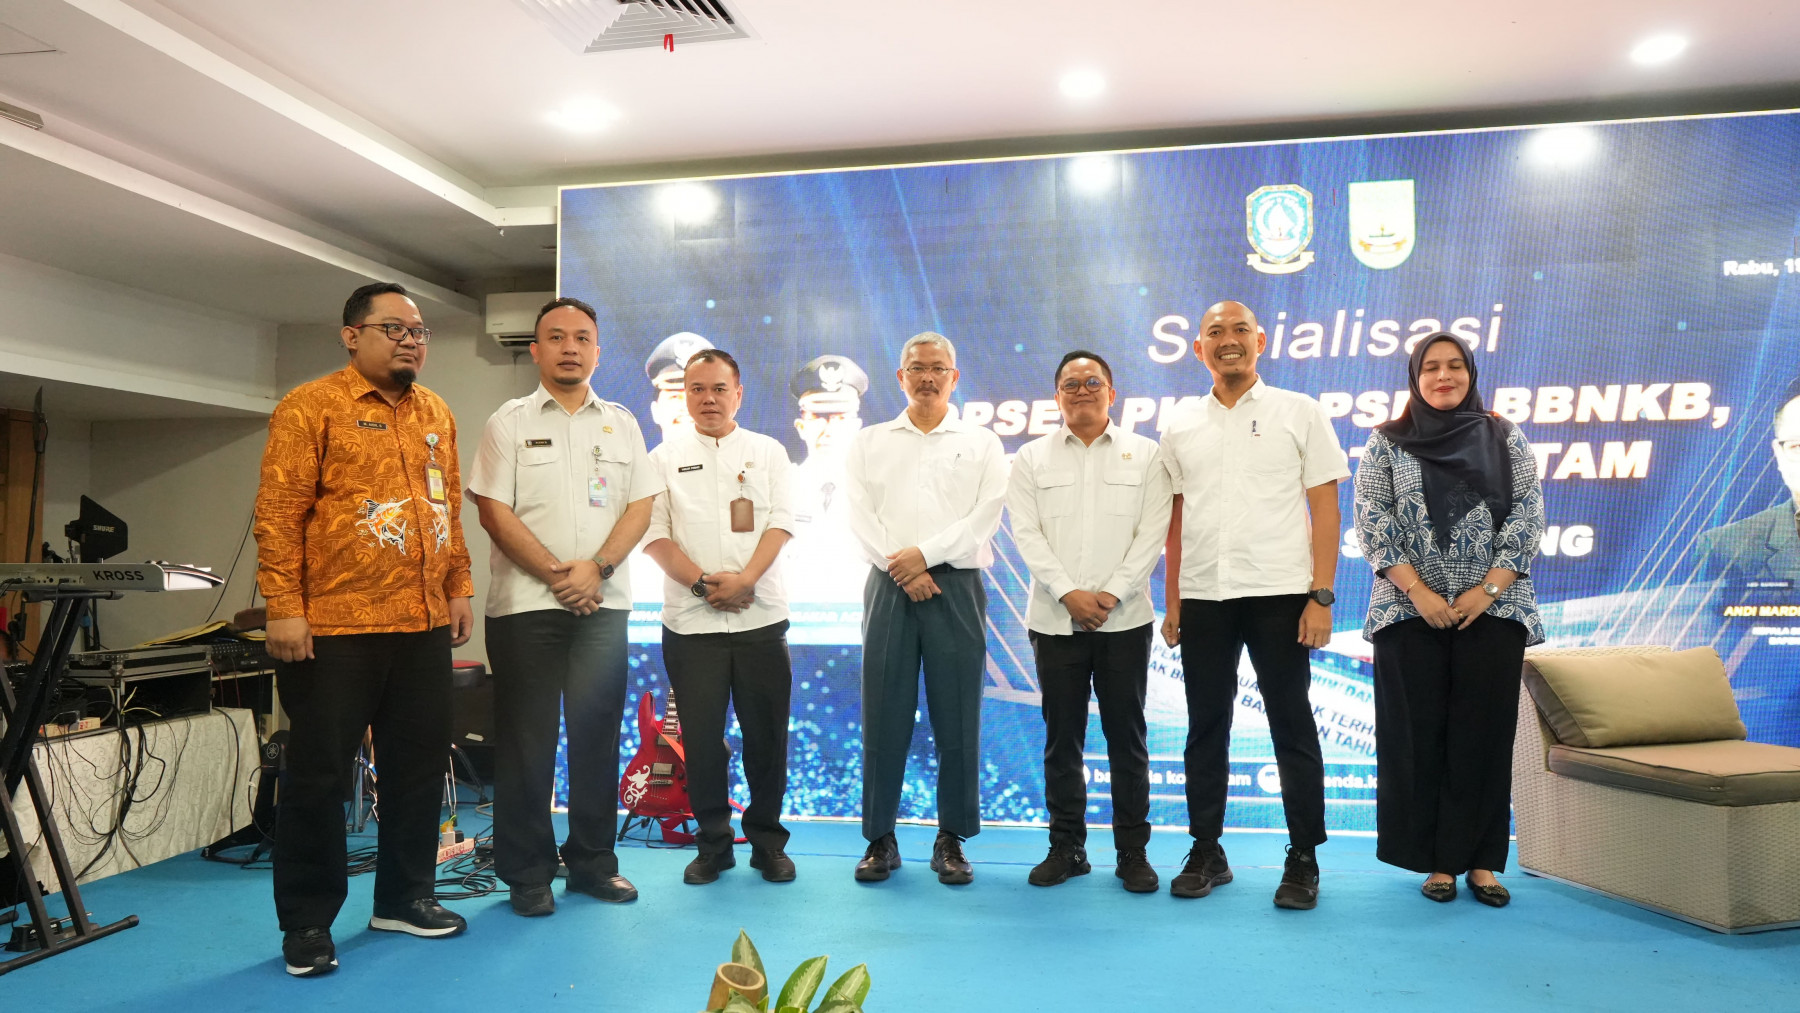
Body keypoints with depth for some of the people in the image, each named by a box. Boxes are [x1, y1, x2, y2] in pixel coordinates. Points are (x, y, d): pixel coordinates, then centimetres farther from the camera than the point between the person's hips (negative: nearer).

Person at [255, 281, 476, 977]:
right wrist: (284, 607, -16)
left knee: (419, 766, 12)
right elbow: (279, 512, -10)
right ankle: (307, 924, 18)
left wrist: (459, 590, 13)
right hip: (335, 629, -6)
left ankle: (404, 896, 28)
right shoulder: (312, 407, -4)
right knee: (318, 775, 4)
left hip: (424, 627, 6)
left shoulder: (436, 414, 15)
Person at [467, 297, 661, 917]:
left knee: (598, 733, 6)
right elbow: (494, 511, -3)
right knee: (526, 739, 3)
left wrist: (596, 567, -9)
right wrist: (556, 574, -10)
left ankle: (592, 861, 19)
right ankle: (527, 873, 15)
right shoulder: (509, 422, 5)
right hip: (525, 604, -2)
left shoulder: (621, 423, 12)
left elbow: (641, 505, 5)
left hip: (603, 604, 2)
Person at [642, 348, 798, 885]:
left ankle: (767, 840, 20)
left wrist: (745, 579, -15)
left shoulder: (768, 452, 11)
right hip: (691, 621, 0)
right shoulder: (664, 458, 9)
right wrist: (703, 583, -12)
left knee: (767, 734, 4)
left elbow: (780, 522, 1)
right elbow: (654, 532, 1)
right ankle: (713, 844, 19)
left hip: (761, 616, 0)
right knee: (701, 736, 3)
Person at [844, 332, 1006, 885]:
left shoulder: (981, 444, 11)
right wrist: (901, 570, -11)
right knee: (883, 715, 1)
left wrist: (925, 554, -12)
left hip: (956, 587, -1)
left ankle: (951, 840, 12)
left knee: (957, 718, 0)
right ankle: (880, 839, 12)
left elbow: (984, 517, -2)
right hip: (888, 586, 1)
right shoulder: (870, 442, 14)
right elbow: (862, 516, 2)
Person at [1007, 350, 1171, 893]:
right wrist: (1068, 593, -11)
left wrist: (1112, 594, -11)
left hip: (1124, 618, -1)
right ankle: (1066, 847, 18)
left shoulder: (1145, 455, 7)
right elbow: (1027, 533, 0)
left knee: (1126, 736, 3)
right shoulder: (1032, 458, 9)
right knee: (1062, 736, 6)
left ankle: (1133, 852, 14)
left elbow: (1152, 533, -1)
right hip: (1055, 618, 1)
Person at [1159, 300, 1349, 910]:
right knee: (1206, 730, 8)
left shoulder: (1298, 413, 4)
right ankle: (1206, 854, 19)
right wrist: (1172, 603, 7)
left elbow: (1324, 508, 0)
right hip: (1202, 599, 3)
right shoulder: (1181, 432, 12)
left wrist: (1321, 595, -8)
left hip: (1279, 594, -3)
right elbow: (1175, 522, 12)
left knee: (1292, 729, 3)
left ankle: (1303, 861, 15)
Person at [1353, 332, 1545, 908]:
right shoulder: (1386, 444, 6)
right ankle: (1437, 861, 12)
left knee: (1484, 734, 2)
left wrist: (1487, 590, -9)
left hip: (1492, 611, 1)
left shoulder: (1505, 440, 9)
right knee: (1418, 735, 1)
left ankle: (1480, 859, 13)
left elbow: (1527, 518, 2)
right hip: (1409, 611, 0)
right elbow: (1372, 522, -2)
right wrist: (1418, 590, -11)